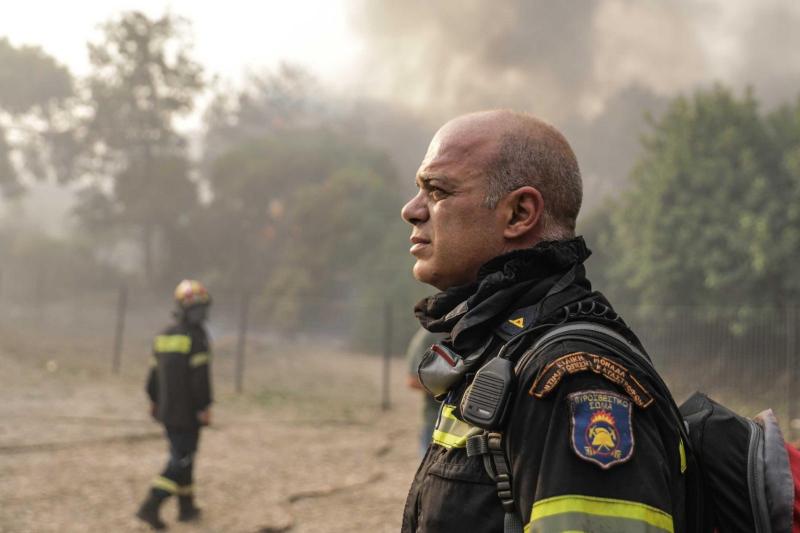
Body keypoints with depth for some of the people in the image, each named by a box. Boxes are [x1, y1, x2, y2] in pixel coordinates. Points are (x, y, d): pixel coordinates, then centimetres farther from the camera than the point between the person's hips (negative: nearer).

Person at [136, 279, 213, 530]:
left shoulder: (164, 336, 10)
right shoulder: (196, 337, -14)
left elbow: (154, 371, 14)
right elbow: (200, 376, -19)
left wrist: (153, 400, 23)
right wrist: (205, 407, -17)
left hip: (166, 409, 8)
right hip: (188, 412, -8)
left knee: (181, 455, 18)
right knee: (181, 460, -4)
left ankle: (186, 507, 25)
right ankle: (151, 506, -13)